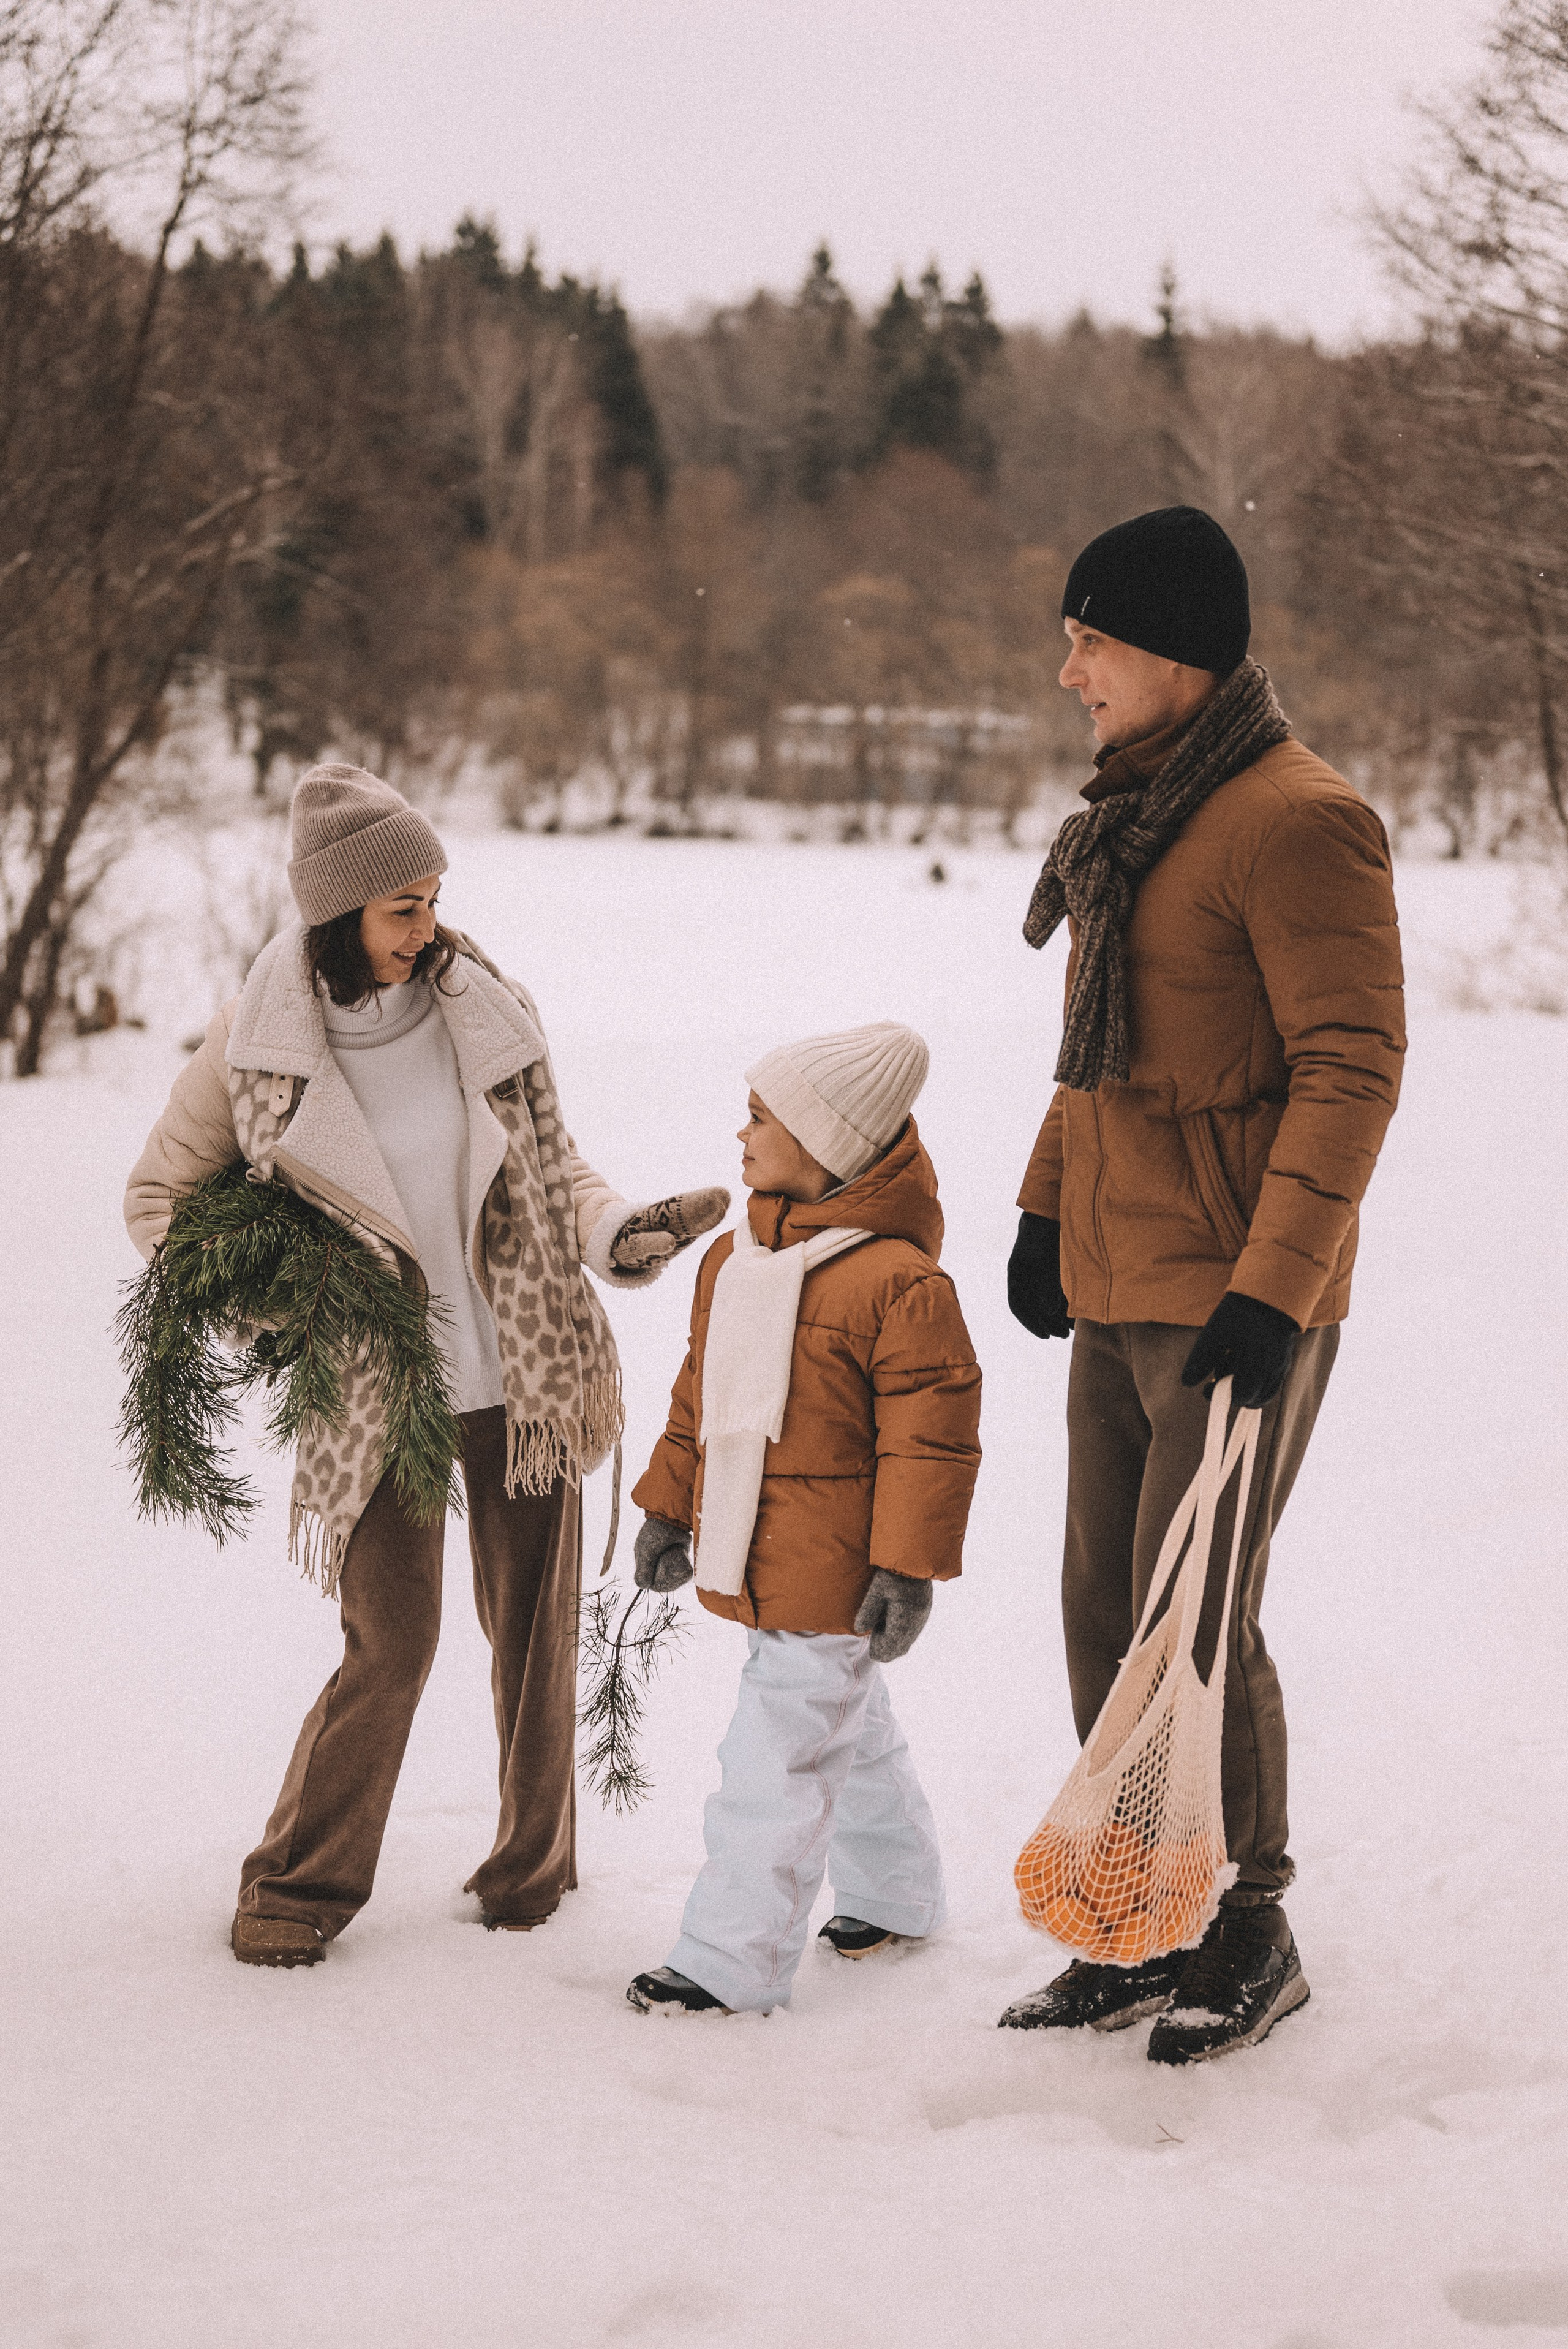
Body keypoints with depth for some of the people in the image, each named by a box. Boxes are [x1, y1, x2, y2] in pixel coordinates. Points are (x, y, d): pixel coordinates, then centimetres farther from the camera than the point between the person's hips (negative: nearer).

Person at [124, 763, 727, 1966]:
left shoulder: (483, 1005, -1)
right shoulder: (261, 1044, -8)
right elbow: (161, 1193, 6)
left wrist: (617, 1232, -7)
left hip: (522, 1371, 3)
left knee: (533, 1625, 10)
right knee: (390, 1642, -5)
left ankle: (533, 1861, 29)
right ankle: (300, 1884, 14)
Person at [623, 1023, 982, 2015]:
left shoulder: (896, 1281, -18)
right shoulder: (733, 1260, 7)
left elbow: (932, 1440, -17)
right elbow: (699, 1401, 19)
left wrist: (908, 1569, -18)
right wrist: (669, 1508, 18)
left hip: (833, 1579, -8)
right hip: (755, 1563, 9)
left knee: (780, 1757, -7)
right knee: (850, 1729, 23)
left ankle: (733, 1961, -1)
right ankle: (897, 1894, 40)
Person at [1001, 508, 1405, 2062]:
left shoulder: (1296, 822, -15)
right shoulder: (1137, 812, 14)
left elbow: (1352, 1068, -19)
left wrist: (1275, 1290, -24)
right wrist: (1047, 1205, 16)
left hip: (1238, 1304, -9)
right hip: (1120, 1291, 9)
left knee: (1194, 1625, -5)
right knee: (1104, 1617, 11)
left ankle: (1250, 1936, 11)